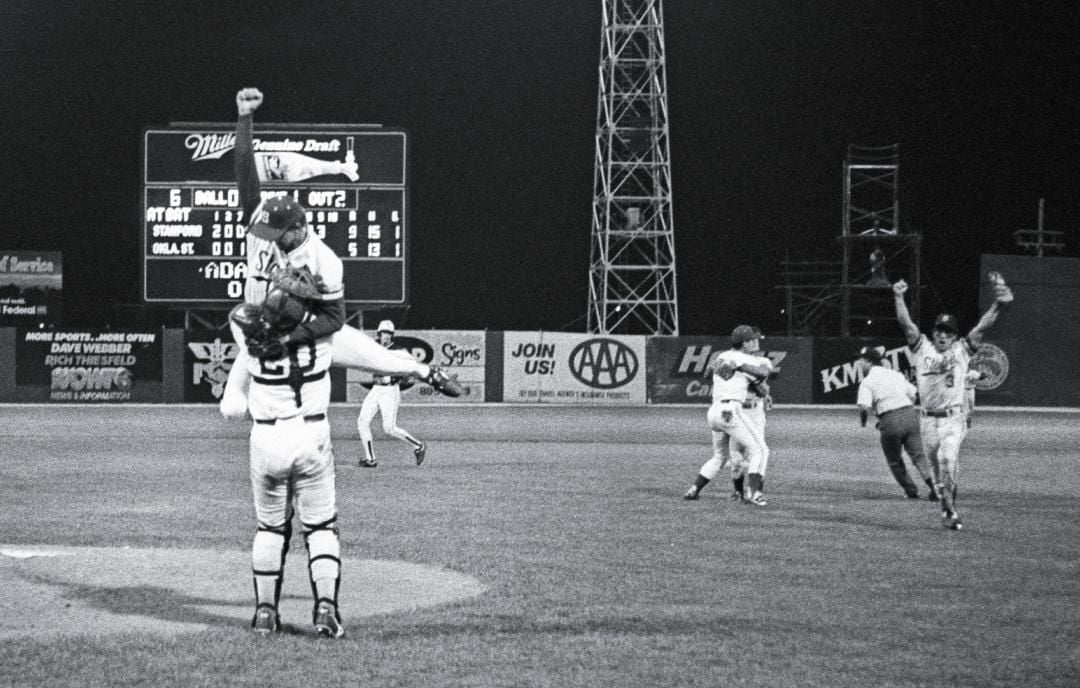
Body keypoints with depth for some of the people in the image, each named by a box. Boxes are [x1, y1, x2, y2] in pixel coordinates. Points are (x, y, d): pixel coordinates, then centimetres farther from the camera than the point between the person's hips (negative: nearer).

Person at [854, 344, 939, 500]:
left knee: (894, 461, 15)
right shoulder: (896, 374, 17)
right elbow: (914, 394, 16)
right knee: (918, 455, 3)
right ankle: (933, 482, -18)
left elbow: (864, 407, -12)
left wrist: (862, 422, 8)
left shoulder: (867, 382, 0)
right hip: (910, 415, 4)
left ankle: (911, 491, 17)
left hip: (890, 421, -4)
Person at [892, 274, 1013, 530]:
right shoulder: (923, 348, 7)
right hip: (928, 420, 3)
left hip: (953, 419, -3)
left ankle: (949, 507, -15)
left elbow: (982, 326, -7)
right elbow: (905, 323, -5)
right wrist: (898, 298, -20)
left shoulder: (962, 350, 4)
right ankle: (949, 509, 24)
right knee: (940, 467, 9)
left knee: (947, 458, -23)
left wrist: (998, 304, -22)